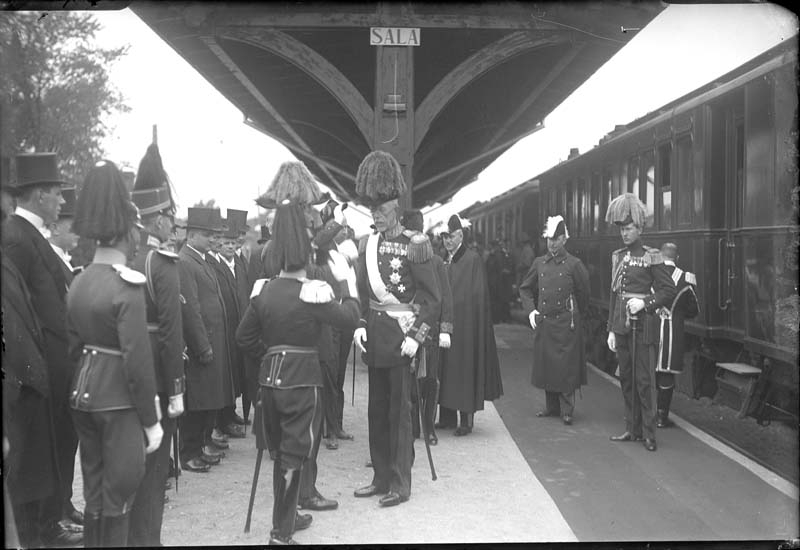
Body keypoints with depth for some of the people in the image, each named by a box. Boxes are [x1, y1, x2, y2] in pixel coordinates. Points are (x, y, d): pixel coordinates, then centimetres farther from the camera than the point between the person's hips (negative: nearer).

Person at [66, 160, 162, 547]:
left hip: (82, 395, 8)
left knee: (94, 493, 19)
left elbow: (74, 346, 11)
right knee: (117, 496, 5)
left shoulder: (78, 283, 5)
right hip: (118, 402, -8)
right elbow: (137, 361, -19)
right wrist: (151, 421, -12)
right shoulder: (128, 287, -18)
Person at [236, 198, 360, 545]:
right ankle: (281, 532, 7)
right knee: (293, 454, 4)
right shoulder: (312, 292, -16)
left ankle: (287, 517, 37)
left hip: (270, 376, 6)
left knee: (281, 452, 20)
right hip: (302, 379, -6)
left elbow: (244, 337, 6)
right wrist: (346, 281, 1)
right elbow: (349, 317, -10)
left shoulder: (263, 290, 1)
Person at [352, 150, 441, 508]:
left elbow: (432, 298, -10)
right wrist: (360, 325, 3)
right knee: (377, 410, 13)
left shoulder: (414, 245, -10)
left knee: (399, 411, 2)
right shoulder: (366, 245, 8)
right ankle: (381, 477, 26)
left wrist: (417, 337, -16)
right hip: (374, 336, 6)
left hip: (400, 334, -6)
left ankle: (400, 484, 13)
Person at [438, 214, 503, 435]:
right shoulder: (444, 261, 12)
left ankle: (467, 419, 7)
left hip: (465, 324, -7)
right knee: (446, 369, 10)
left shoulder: (473, 259, -9)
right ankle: (447, 417, 18)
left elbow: (477, 296, -12)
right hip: (445, 322, 7)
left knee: (465, 369, -1)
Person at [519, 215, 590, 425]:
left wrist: (575, 316, 9)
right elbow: (525, 289, 16)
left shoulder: (574, 265, -3)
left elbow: (583, 294, 6)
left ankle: (567, 410, 8)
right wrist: (531, 310, 4)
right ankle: (551, 406, 22)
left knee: (566, 366, -2)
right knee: (545, 364, 10)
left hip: (565, 323, -4)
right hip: (543, 321, 4)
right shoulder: (539, 263, 7)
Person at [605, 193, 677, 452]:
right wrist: (611, 329, 13)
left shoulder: (650, 257, -6)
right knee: (626, 378, 11)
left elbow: (669, 290, -4)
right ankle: (633, 429, 20)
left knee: (642, 379, -3)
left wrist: (645, 303, -19)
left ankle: (649, 433, 5)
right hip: (621, 325, 6)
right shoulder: (618, 256, 12)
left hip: (641, 325, -6)